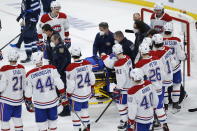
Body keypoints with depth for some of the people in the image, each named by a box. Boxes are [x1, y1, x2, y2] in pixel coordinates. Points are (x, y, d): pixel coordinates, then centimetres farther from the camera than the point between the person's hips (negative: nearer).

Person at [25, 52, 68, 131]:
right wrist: (63, 97, 2)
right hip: (52, 101, 1)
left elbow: (28, 92, -2)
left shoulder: (30, 74, -10)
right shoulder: (51, 69, -10)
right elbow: (59, 84, -8)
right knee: (53, 122, 16)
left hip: (39, 104, -1)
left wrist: (29, 104, 13)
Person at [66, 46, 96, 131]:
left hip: (76, 95, -5)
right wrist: (91, 88, 21)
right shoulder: (87, 64, -7)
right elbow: (92, 79, 4)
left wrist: (68, 94, -2)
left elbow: (70, 84, -17)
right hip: (87, 93, 5)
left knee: (75, 112, 8)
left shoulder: (71, 68, -23)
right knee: (84, 109, 22)